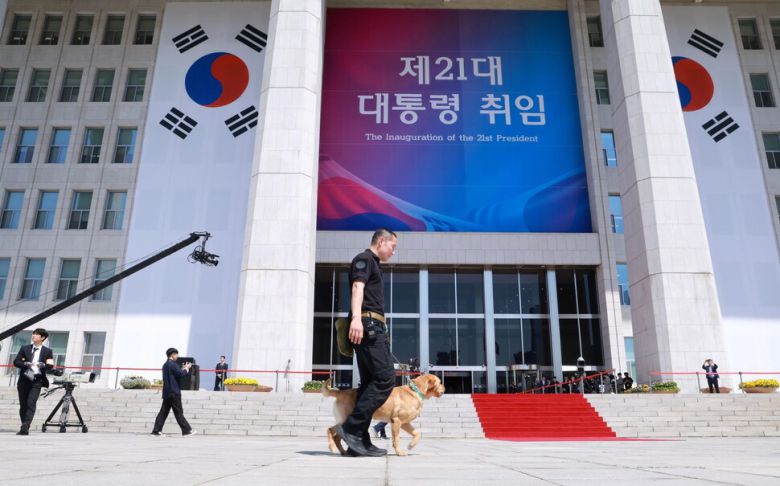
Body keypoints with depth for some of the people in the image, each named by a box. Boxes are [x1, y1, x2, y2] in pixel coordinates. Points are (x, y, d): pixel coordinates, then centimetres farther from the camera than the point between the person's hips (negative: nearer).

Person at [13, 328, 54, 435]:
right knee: (23, 405, 6)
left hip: (37, 380, -3)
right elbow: (16, 362, 6)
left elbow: (50, 366, -1)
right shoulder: (25, 348, 12)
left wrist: (43, 365, -22)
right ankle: (25, 428, 16)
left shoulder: (47, 351, 6)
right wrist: (25, 364, -14)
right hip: (24, 380, 3)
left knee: (31, 403, -15)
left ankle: (25, 427, -22)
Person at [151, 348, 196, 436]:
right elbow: (181, 374, -18)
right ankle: (186, 430, 2)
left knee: (164, 412, 10)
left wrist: (183, 368, 16)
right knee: (178, 412, -4)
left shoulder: (165, 365, 16)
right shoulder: (173, 364, -14)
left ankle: (156, 430, 9)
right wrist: (187, 368, -2)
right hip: (174, 392, -9)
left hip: (167, 392, 9)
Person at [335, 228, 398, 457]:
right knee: (385, 377, -16)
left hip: (372, 328, 10)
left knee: (370, 382, 5)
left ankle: (360, 441, 4)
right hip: (367, 325, -10)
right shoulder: (364, 258, 0)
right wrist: (356, 317, -33)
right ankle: (351, 428, -15)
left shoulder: (373, 265, 29)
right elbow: (357, 287, -17)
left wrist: (382, 334, 30)